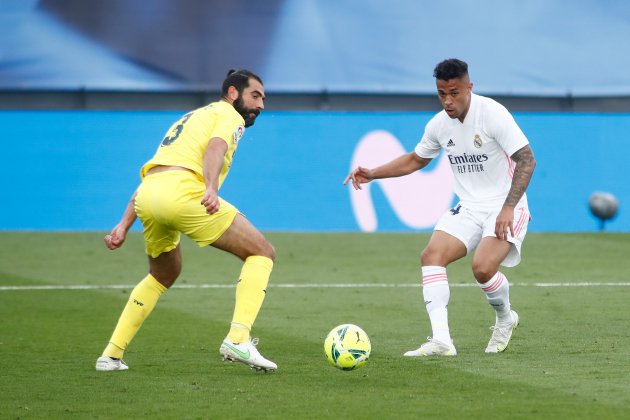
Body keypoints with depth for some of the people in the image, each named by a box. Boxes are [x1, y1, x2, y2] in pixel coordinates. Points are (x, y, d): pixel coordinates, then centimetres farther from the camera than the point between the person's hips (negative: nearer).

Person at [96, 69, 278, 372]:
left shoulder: (191, 118, 37)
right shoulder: (230, 115, 13)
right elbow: (216, 147, -11)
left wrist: (124, 225, 28)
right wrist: (212, 188, -28)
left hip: (146, 198, 8)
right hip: (182, 191, -8)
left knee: (163, 276, 32)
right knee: (261, 253, 2)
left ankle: (111, 355, 26)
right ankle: (238, 339, -15)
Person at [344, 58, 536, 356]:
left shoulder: (492, 114, -17)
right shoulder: (439, 125, 3)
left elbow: (527, 161, -17)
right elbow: (416, 159, 22)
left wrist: (508, 208, -26)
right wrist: (373, 174, 9)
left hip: (505, 208, -6)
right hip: (469, 208, 6)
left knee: (483, 267, -27)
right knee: (431, 256, -16)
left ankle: (504, 318, 7)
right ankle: (441, 340, -21)